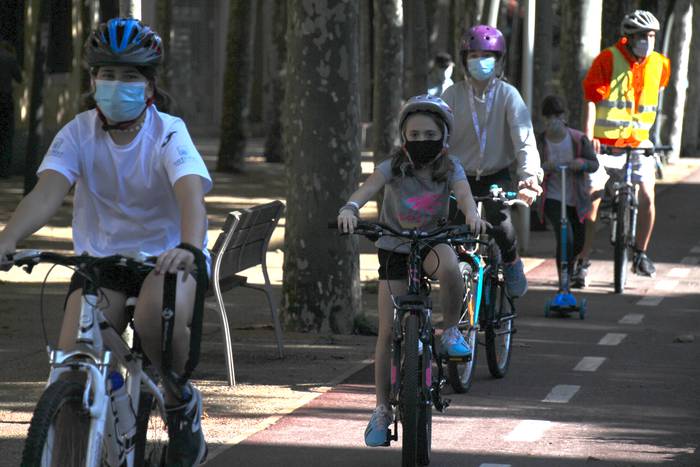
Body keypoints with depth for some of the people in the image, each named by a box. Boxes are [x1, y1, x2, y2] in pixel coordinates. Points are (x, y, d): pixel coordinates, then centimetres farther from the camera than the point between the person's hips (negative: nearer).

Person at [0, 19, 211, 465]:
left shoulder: (169, 134, -15)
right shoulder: (80, 133, -8)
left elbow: (192, 196, -32)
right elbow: (47, 193, -22)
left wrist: (190, 248, -55)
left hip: (167, 256, -3)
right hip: (101, 258, 3)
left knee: (161, 320, -37)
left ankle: (182, 402, -5)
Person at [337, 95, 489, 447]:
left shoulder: (449, 168, -11)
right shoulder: (394, 167, -14)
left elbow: (463, 192, -29)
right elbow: (369, 187, -31)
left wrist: (471, 214, -52)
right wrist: (350, 208, -53)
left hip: (432, 243, 0)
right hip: (394, 248, 0)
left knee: (448, 264, -38)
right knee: (388, 331, -7)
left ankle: (451, 330, -13)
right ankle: (382, 408, 4)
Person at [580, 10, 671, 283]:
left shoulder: (659, 64, 3)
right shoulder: (608, 60, -9)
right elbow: (591, 98, -11)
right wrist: (589, 136, -21)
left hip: (638, 142, 3)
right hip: (604, 141, -3)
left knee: (647, 197, -10)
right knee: (591, 199, -7)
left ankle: (640, 255, 8)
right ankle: (583, 261, 3)